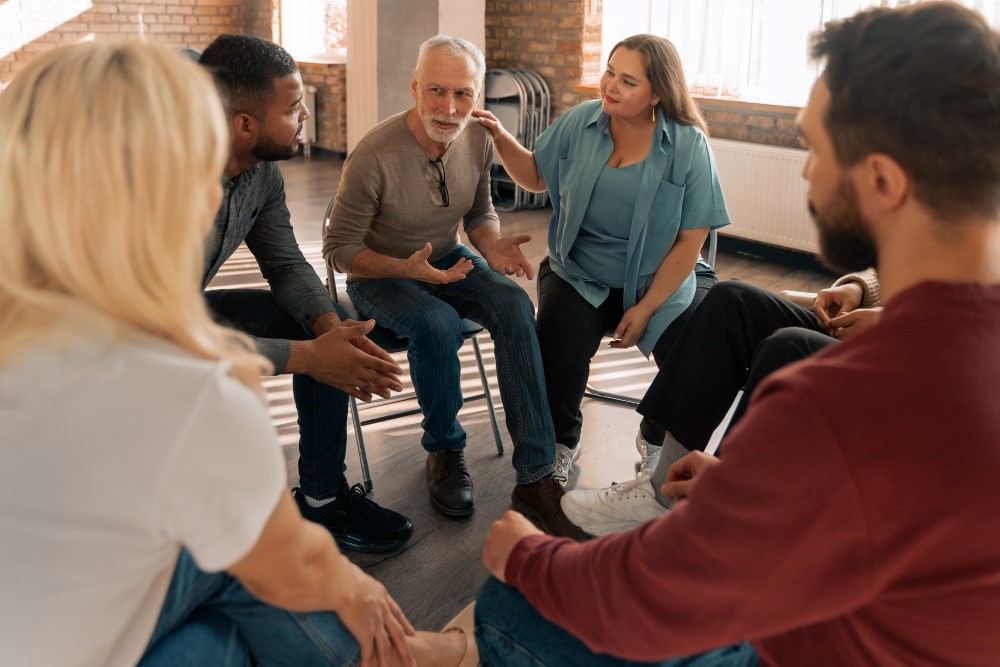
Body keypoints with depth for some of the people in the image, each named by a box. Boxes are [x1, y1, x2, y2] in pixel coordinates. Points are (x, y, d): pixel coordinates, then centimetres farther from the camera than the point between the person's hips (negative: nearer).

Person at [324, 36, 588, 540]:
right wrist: (407, 269, -32)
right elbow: (339, 248, -16)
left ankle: (535, 478, -24)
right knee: (438, 323, -36)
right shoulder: (374, 156, -24)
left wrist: (492, 246, -14)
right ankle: (444, 451, -7)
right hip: (379, 275, -4)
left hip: (447, 261, 5)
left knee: (514, 304, -25)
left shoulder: (478, 142, -7)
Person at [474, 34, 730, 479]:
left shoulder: (688, 146, -10)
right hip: (581, 274, 2)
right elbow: (536, 176, 13)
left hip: (660, 279, -1)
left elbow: (689, 242, -9)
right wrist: (500, 137, -4)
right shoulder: (581, 122, -2)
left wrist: (645, 309, -13)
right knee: (558, 344, -28)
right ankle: (561, 442, 3)